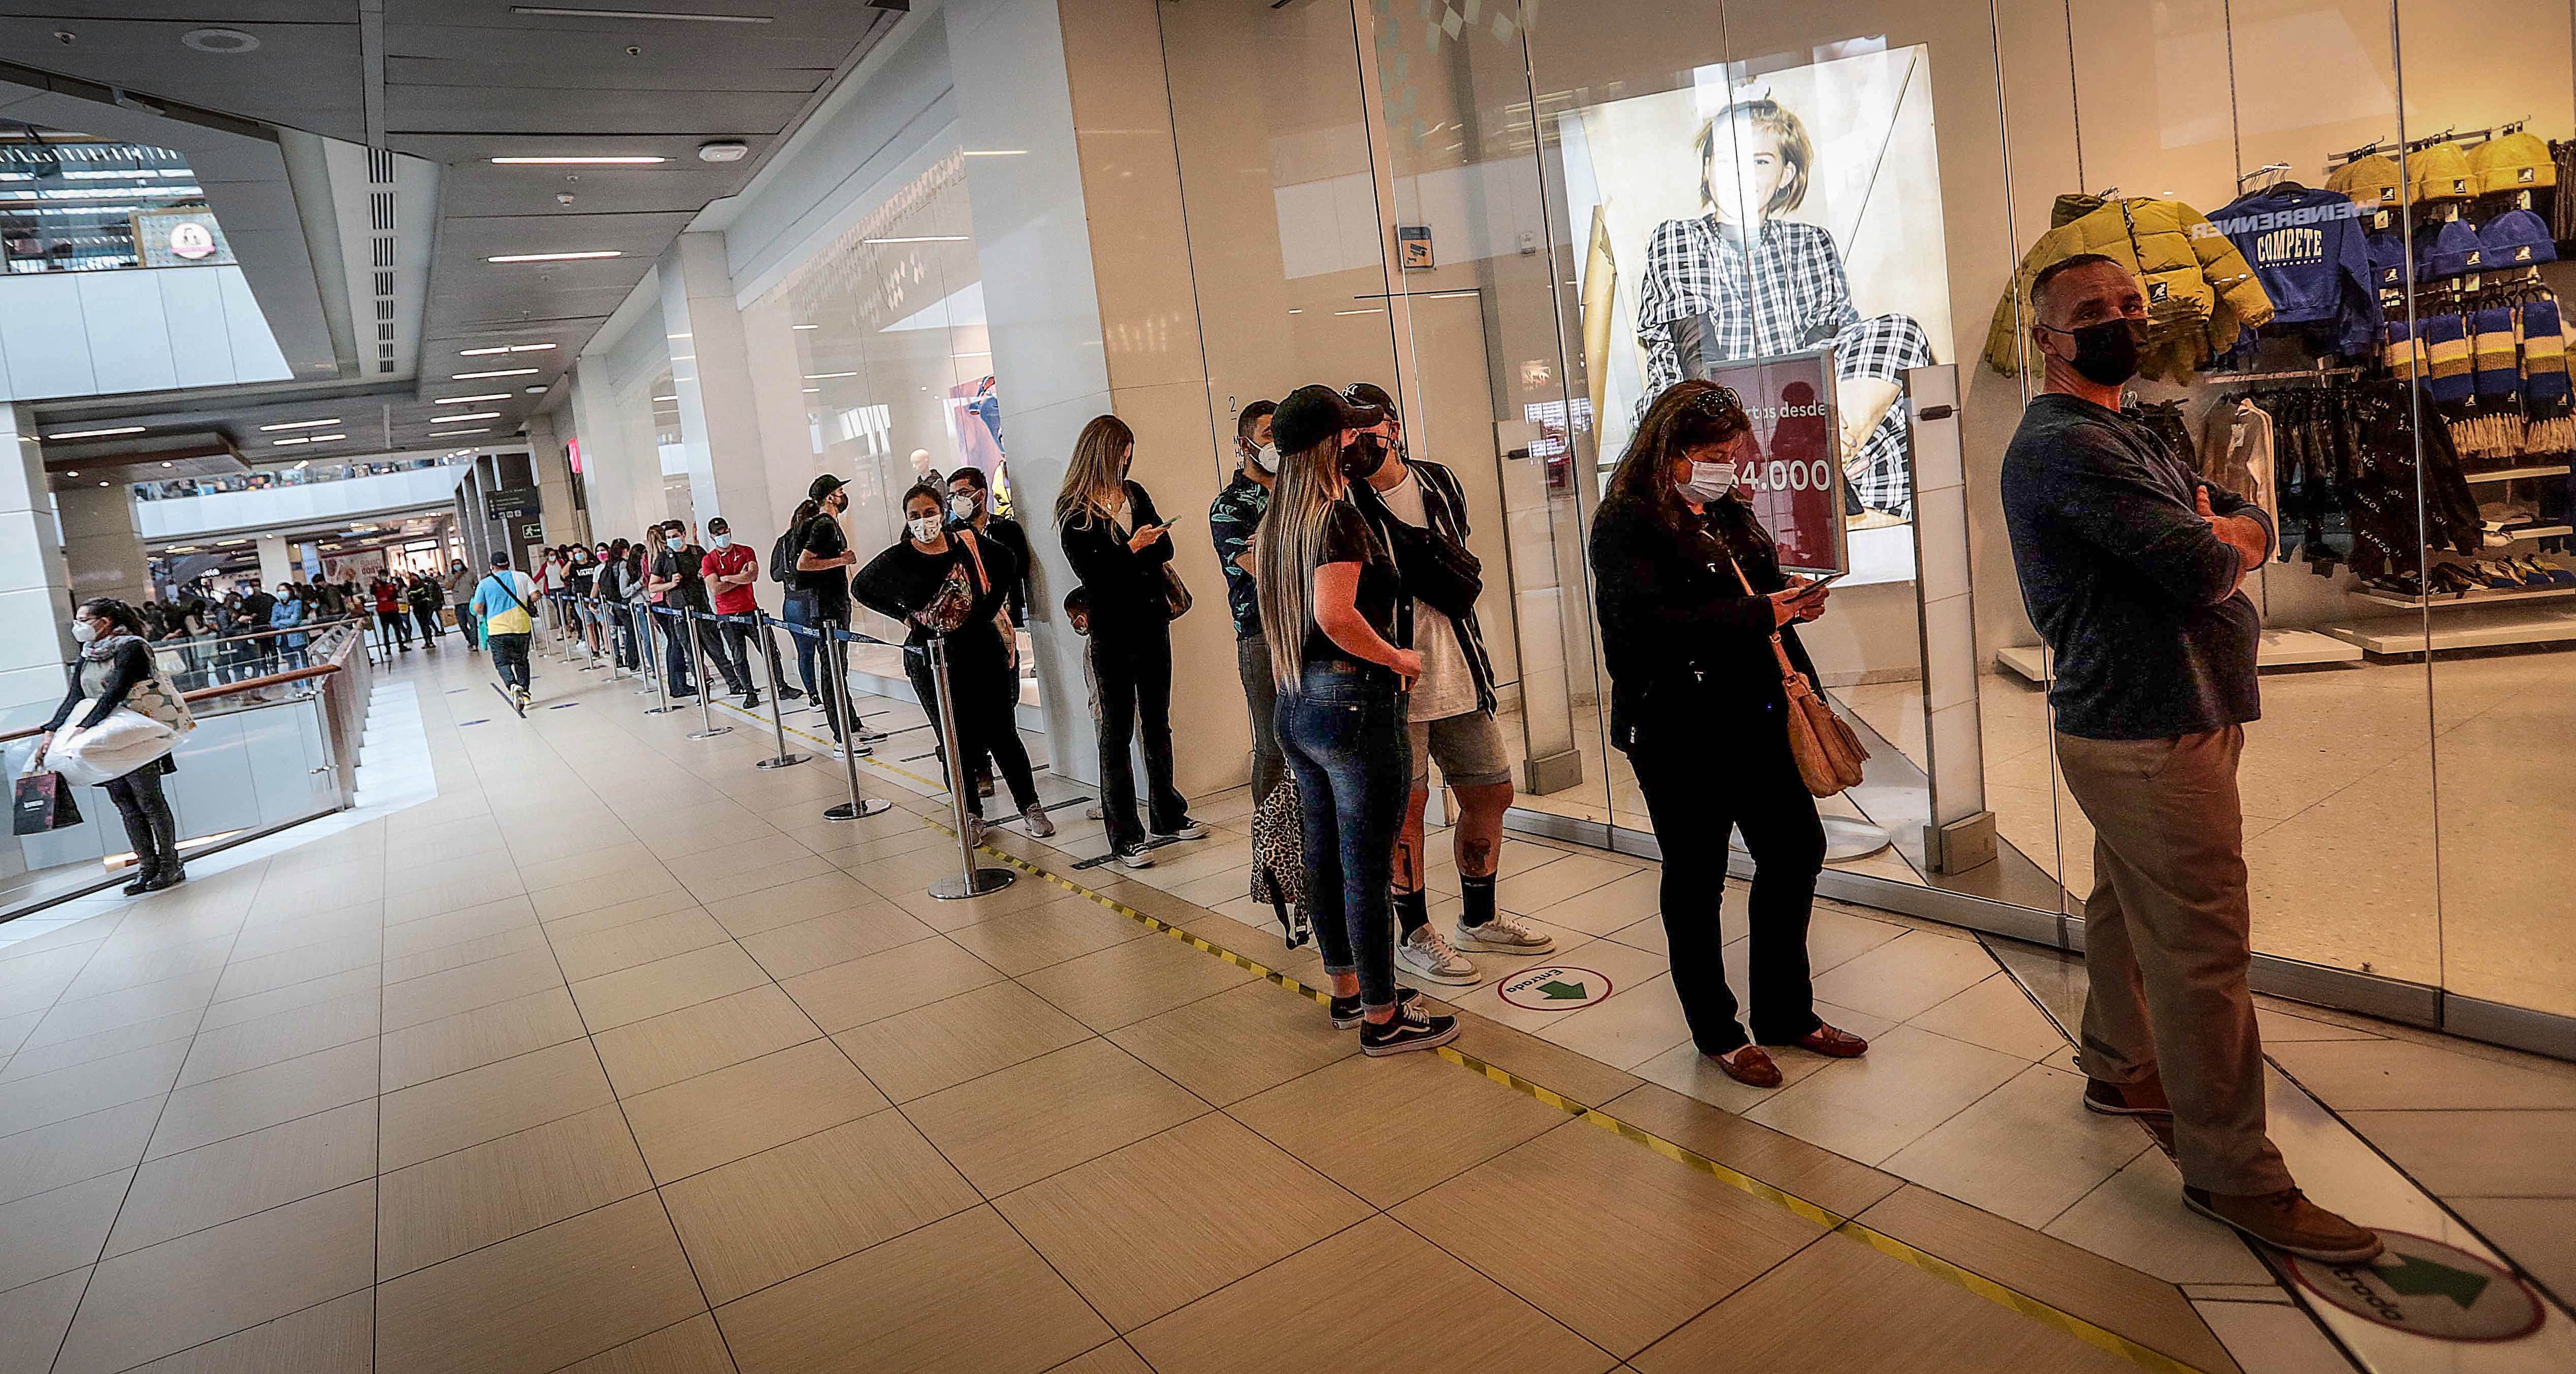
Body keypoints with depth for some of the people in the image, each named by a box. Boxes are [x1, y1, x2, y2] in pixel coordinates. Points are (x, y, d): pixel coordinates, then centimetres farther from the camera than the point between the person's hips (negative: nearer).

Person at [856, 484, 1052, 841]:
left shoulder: (967, 542, -2)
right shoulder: (898, 558, -5)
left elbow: (1007, 563, 15)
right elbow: (861, 587, 11)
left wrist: (993, 604, 7)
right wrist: (903, 615, 2)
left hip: (981, 650, 1)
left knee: (1002, 732, 2)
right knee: (957, 739, 7)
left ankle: (1030, 805, 13)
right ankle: (971, 814, 20)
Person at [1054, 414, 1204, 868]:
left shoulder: (1134, 493, 10)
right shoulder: (1073, 513, -7)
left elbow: (1165, 549, 10)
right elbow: (1092, 575, -14)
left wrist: (1149, 542, -10)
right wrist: (1133, 548, -20)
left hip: (1152, 624, 6)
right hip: (1113, 633, -6)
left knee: (1157, 724, 15)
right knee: (1118, 730, 0)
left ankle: (1168, 815, 28)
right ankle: (1124, 835, 6)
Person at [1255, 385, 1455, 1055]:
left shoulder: (1277, 522, 11)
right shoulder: (1339, 517, -15)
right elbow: (1335, 615, -27)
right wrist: (1398, 658, -15)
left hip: (1297, 705, 9)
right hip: (1353, 703, -9)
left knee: (1324, 855, 17)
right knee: (1367, 866, 1)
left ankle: (1346, 989, 33)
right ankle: (1382, 1017, 12)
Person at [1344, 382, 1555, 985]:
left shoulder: (1441, 483, 9)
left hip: (1459, 675, 6)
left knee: (1491, 794, 13)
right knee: (1405, 806, 1)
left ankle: (1479, 919, 32)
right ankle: (1414, 935, 19)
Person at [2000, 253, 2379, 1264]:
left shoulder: (2125, 436, 18)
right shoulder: (2065, 444, -17)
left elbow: (2249, 525, 14)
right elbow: (2201, 567, -25)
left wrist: (2216, 536, -9)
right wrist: (2217, 544, -1)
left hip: (2147, 729, 11)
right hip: (2151, 737, -11)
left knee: (2128, 909, 21)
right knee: (2201, 950, -6)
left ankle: (2119, 1069, 38)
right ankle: (2233, 1174, 4)